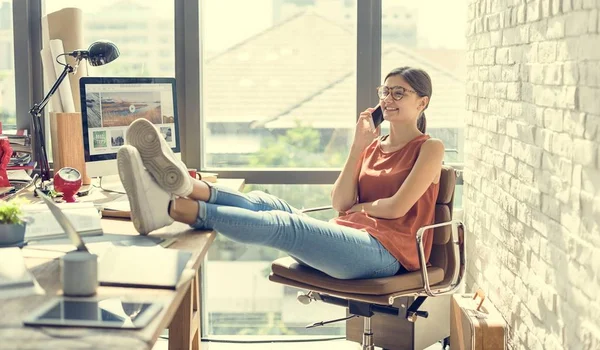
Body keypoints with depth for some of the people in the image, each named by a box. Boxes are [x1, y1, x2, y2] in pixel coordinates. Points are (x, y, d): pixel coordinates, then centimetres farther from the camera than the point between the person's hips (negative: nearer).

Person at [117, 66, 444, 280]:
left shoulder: (429, 148, 6)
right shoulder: (371, 146, 23)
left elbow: (397, 206, -8)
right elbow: (340, 203, 9)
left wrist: (356, 205, 7)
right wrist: (357, 146, 7)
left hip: (386, 249, -7)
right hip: (347, 238, 7)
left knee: (284, 225, -30)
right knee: (265, 203, -19)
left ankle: (169, 207, -49)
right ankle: (185, 185, -49)